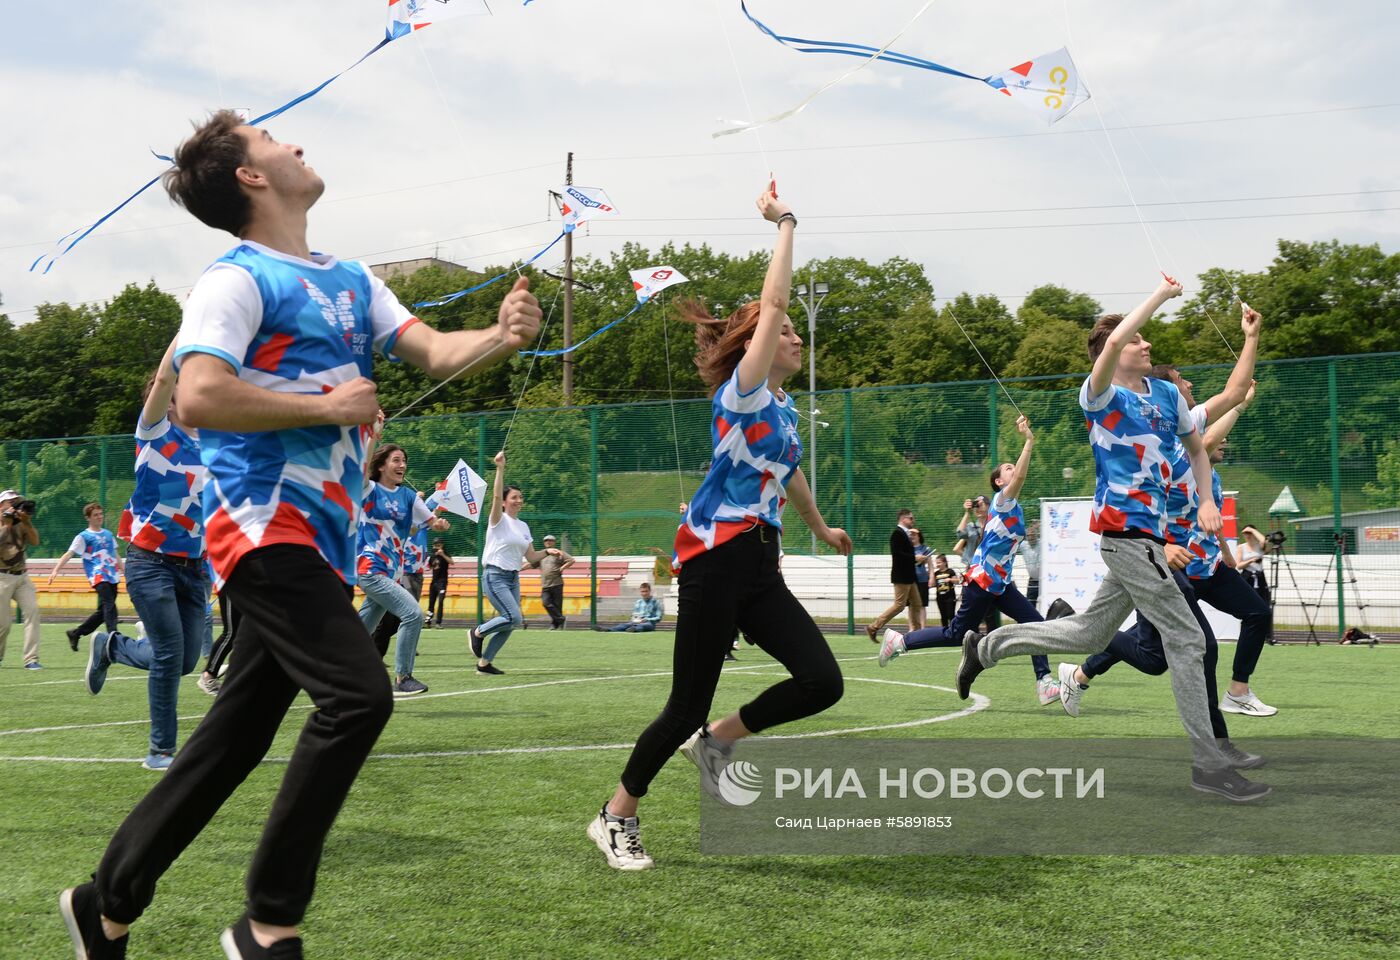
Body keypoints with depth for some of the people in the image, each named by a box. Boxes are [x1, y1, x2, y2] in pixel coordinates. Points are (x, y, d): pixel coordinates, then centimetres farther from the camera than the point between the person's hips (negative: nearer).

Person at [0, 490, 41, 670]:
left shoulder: (20, 524, 11)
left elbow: (35, 541, -2)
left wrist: (27, 522, -12)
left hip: (22, 575, 4)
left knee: (32, 610, -14)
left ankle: (31, 659, -15)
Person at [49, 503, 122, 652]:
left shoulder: (108, 534, 19)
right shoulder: (84, 536, 1)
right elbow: (69, 554, -7)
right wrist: (55, 570, -18)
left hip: (112, 576, 7)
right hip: (98, 576, -7)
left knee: (103, 611, 8)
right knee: (109, 605, -21)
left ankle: (75, 633, 22)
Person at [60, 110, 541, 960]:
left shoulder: (351, 281, 18)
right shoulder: (239, 279, -7)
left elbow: (434, 352, 7)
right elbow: (198, 399, -20)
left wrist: (500, 338, -13)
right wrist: (326, 407, -16)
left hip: (321, 539, 8)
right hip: (265, 527, -8)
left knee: (236, 738, 11)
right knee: (358, 696, -21)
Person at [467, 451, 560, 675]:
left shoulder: (523, 526, 13)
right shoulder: (499, 520, -6)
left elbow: (530, 556, 15)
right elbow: (496, 496, -25)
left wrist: (547, 551, -3)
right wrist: (500, 468, -33)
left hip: (513, 578, 7)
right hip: (495, 576, -7)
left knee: (509, 625, 4)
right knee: (514, 618, -20)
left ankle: (484, 663, 16)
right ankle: (478, 632, 4)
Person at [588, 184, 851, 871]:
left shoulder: (783, 408, 17)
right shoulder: (742, 391, -6)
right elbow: (771, 305, -17)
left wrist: (820, 528, 51)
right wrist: (784, 225, -10)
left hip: (759, 566, 8)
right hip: (715, 558, -8)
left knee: (821, 681, -6)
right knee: (688, 706, -5)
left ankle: (718, 741, 15)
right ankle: (616, 816, 13)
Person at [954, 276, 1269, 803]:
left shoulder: (1168, 394, 12)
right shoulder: (1100, 396, -10)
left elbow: (1196, 448, 25)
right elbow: (1115, 339, -30)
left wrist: (1207, 501, 11)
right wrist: (1161, 295, -19)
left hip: (1148, 534, 8)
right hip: (1124, 529, -8)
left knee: (1090, 634, 16)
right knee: (1186, 638, -9)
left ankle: (987, 646, 28)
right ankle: (1208, 764, -2)